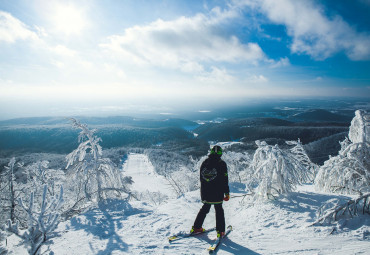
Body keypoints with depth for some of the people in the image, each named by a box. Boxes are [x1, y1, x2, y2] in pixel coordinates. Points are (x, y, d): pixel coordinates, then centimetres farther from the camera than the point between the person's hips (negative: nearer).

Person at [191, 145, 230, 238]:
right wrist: (227, 193, -2)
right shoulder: (221, 164, -10)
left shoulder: (204, 162, 3)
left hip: (205, 192, 4)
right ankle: (220, 231, 12)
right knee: (219, 210, 12)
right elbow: (225, 180, -9)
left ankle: (196, 227, 23)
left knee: (205, 208, 19)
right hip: (217, 193, -4)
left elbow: (201, 179, 10)